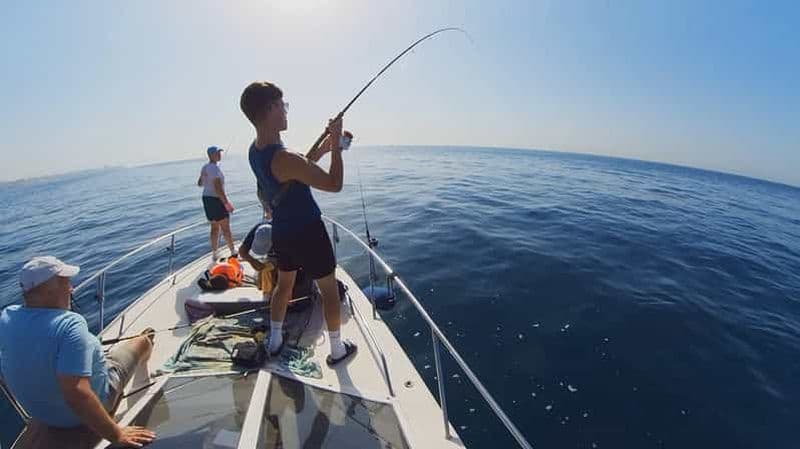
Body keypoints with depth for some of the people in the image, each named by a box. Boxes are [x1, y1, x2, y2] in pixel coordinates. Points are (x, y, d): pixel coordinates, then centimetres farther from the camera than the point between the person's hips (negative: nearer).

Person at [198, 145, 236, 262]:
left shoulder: (205, 167, 10)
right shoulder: (215, 168, -18)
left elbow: (199, 183, 20)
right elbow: (218, 188, -24)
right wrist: (227, 203, -21)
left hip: (206, 198, 9)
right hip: (216, 200, -9)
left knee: (215, 227, 15)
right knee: (226, 228, 0)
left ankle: (214, 255, 19)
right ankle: (233, 253, 8)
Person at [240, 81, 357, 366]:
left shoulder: (254, 150, 0)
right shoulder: (284, 158, -29)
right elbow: (334, 184, -21)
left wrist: (321, 147, 6)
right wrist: (336, 145, -13)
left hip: (281, 233, 8)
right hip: (308, 233, -8)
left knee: (283, 284, 25)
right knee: (330, 290, 10)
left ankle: (275, 341, 42)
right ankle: (337, 350, 26)